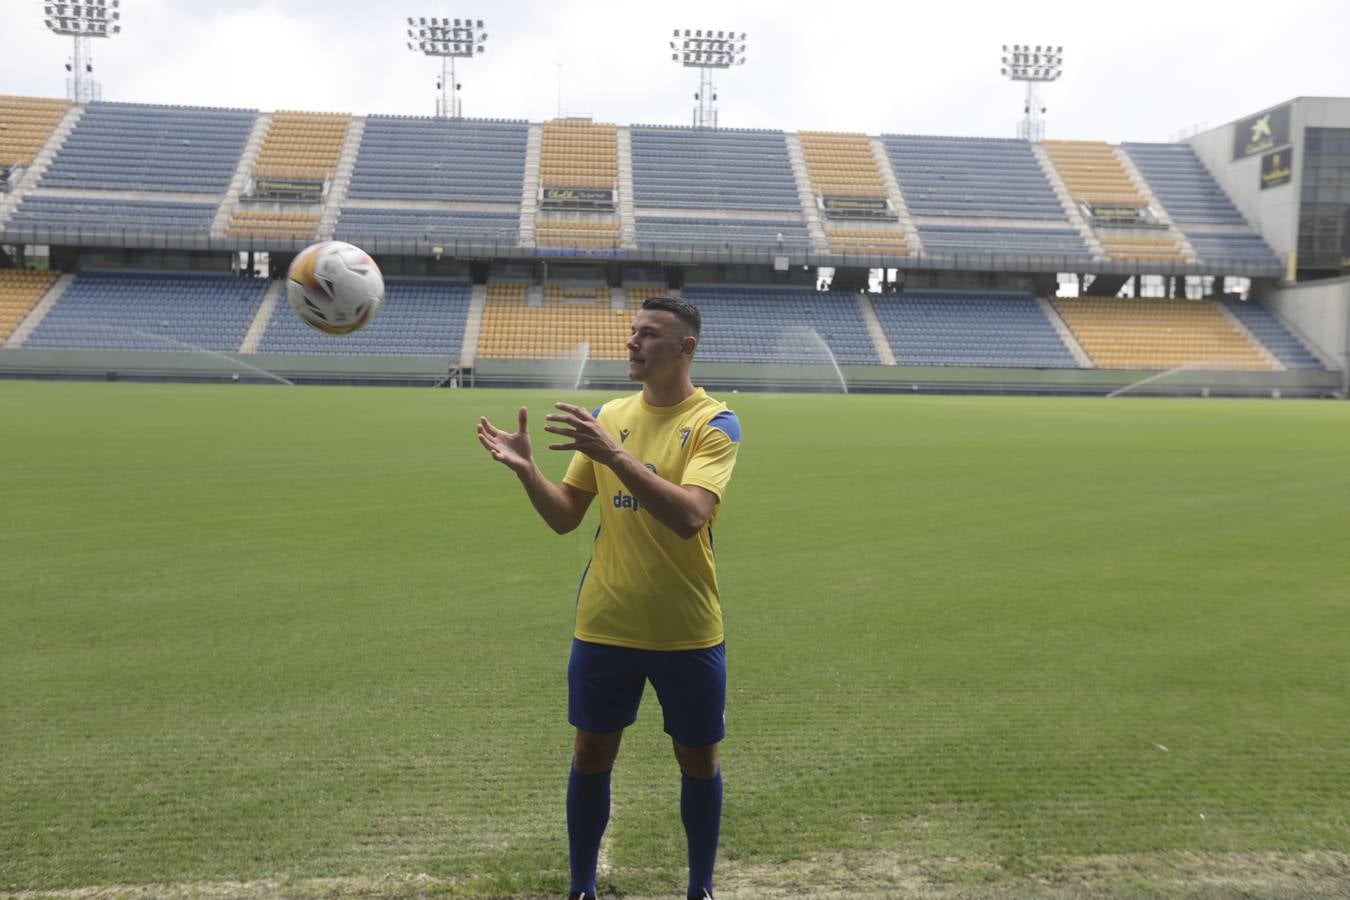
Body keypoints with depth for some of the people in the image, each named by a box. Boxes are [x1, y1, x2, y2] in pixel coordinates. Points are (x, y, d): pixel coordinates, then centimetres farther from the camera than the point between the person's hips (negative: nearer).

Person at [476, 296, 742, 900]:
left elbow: (690, 516, -26)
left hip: (687, 632, -3)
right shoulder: (608, 416, 4)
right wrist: (525, 468, -13)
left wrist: (614, 455, -34)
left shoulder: (714, 423, -10)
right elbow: (565, 517, 5)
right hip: (605, 625, 3)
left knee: (698, 763, 11)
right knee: (591, 755, 11)